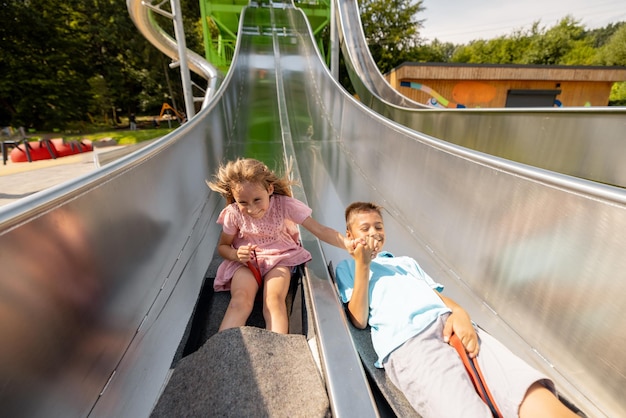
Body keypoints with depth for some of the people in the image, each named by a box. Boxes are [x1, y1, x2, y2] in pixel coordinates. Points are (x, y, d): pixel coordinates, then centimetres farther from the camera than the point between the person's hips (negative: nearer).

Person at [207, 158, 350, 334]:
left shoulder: (284, 205, -15)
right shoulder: (233, 213, -9)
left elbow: (320, 230, -18)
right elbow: (222, 247, 5)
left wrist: (349, 244, -35)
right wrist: (236, 254, -20)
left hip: (279, 258, 0)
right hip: (245, 262, 1)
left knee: (274, 301, -29)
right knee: (240, 300, -29)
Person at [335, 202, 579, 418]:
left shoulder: (406, 262, 33)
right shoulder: (347, 267, 17)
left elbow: (437, 294, 22)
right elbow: (360, 320, 4)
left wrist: (459, 312, -2)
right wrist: (363, 264, -2)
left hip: (448, 323, 5)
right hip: (404, 341, -5)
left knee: (530, 392, -20)